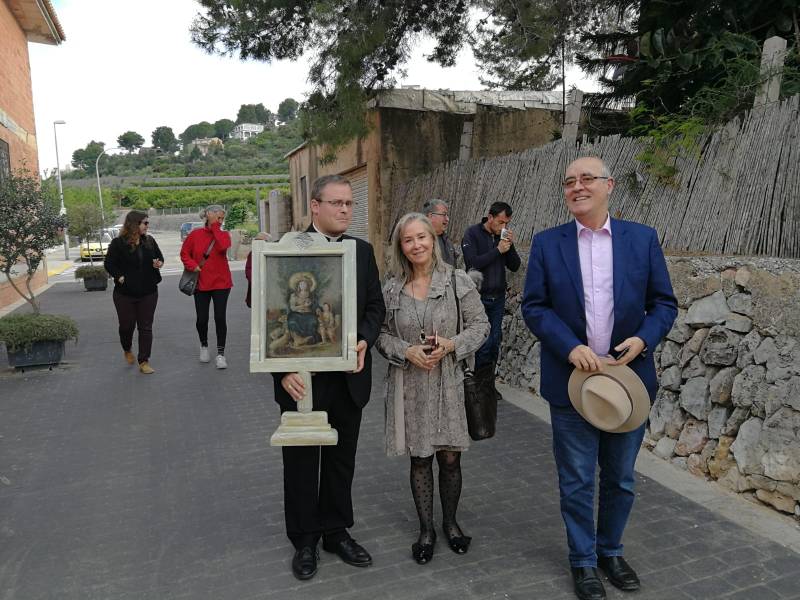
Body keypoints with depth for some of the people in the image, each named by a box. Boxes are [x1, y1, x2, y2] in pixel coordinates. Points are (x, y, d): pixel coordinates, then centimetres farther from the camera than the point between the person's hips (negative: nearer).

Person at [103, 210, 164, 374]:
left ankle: (144, 362, 7)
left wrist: (159, 263, -8)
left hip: (148, 293, 3)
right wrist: (120, 277, -16)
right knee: (127, 325, 9)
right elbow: (109, 264, -5)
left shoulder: (149, 241, 4)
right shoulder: (118, 243, -8)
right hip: (125, 293, -3)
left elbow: (160, 257, 14)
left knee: (146, 327, 2)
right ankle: (127, 350, 40)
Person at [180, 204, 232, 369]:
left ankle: (220, 354, 7)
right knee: (202, 318, 6)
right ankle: (204, 345, 33)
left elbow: (223, 246, -22)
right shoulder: (196, 234, 0)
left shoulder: (223, 234, 0)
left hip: (221, 282, 0)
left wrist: (215, 226, -14)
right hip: (201, 283, 1)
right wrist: (193, 265, -11)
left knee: (220, 318, -3)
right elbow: (184, 253, 5)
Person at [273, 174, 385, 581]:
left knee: (341, 459, 17)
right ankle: (304, 540, 31)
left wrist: (364, 339, -12)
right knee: (301, 461, 13)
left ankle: (336, 531, 35)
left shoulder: (363, 251, 6)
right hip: (302, 379, -3)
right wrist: (284, 370, -16)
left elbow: (375, 305, 7)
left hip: (349, 376, 4)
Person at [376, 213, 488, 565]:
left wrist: (451, 345, -17)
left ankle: (450, 522, 34)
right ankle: (426, 529, 30)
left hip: (447, 382, -1)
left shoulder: (458, 281, -5)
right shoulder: (391, 289, 0)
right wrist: (407, 351, -14)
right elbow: (381, 334, 4)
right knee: (419, 459, 11)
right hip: (409, 384, 1)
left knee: (450, 458, 8)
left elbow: (480, 324, -2)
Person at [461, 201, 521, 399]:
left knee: (494, 341, 7)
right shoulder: (472, 233, -5)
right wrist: (498, 250, -17)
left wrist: (510, 245, -7)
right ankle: (482, 383, 8)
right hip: (478, 297, -5)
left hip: (498, 298, 5)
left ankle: (488, 383, 17)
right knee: (483, 342, -6)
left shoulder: (503, 236, 9)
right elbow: (472, 263, -17)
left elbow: (515, 266, 8)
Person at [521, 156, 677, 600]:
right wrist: (571, 347, -18)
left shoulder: (643, 238, 1)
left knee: (620, 479, 17)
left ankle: (611, 550, 40)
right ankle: (583, 560, 31)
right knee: (576, 481, 10)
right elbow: (533, 306, -4)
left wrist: (643, 339, -16)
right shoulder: (547, 243, -2)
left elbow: (664, 303, 2)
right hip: (571, 380, -1)